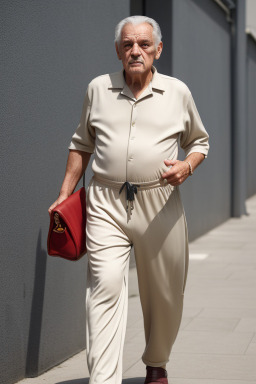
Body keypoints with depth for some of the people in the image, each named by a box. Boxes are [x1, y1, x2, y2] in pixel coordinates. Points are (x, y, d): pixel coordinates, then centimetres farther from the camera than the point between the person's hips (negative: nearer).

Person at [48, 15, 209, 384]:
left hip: (159, 204, 1)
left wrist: (187, 166, -5)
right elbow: (81, 144, 18)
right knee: (105, 285, -16)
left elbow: (199, 141, 17)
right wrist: (65, 193, 12)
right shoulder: (97, 89, 8)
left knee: (164, 294, 9)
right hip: (106, 203, 0)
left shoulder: (178, 92, 6)